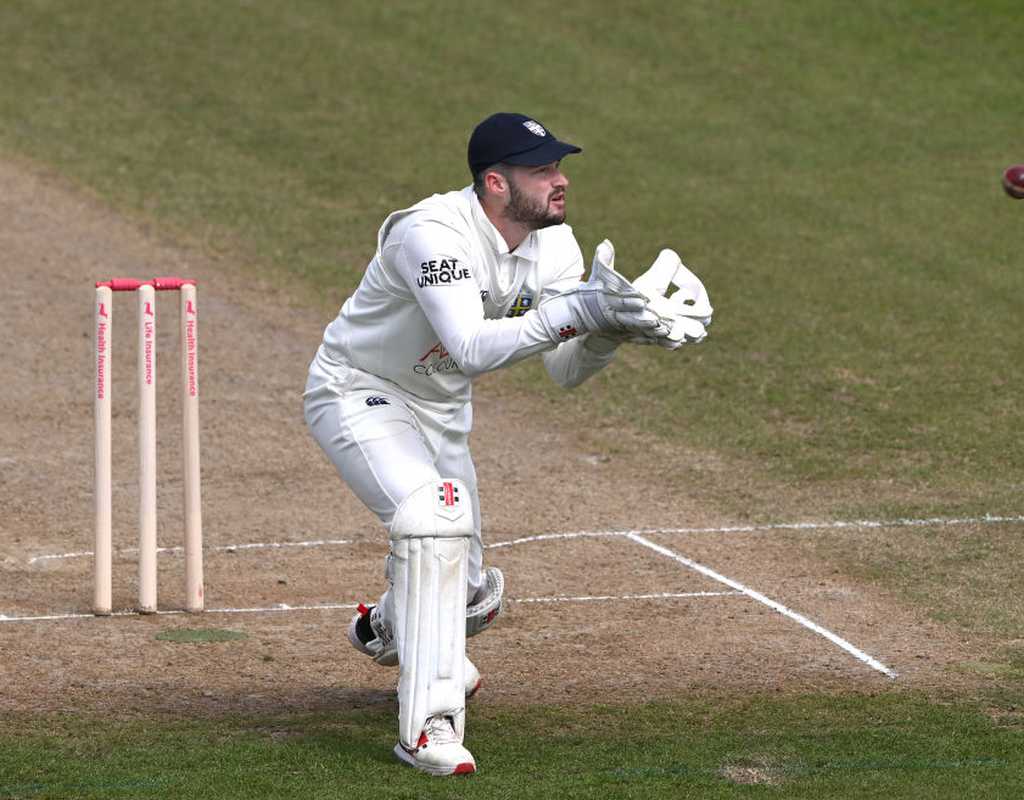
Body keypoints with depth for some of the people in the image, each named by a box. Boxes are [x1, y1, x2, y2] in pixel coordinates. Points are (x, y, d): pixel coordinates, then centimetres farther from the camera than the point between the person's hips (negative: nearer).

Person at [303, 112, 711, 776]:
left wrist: (608, 327, -30)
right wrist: (574, 311, -50)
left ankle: (389, 627, 54)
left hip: (441, 411, 8)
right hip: (360, 393, -7)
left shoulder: (553, 243, -9)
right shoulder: (434, 234, -32)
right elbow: (472, 349, -45)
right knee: (437, 511, -34)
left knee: (468, 597, 15)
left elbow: (566, 371, -10)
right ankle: (429, 723, -30)